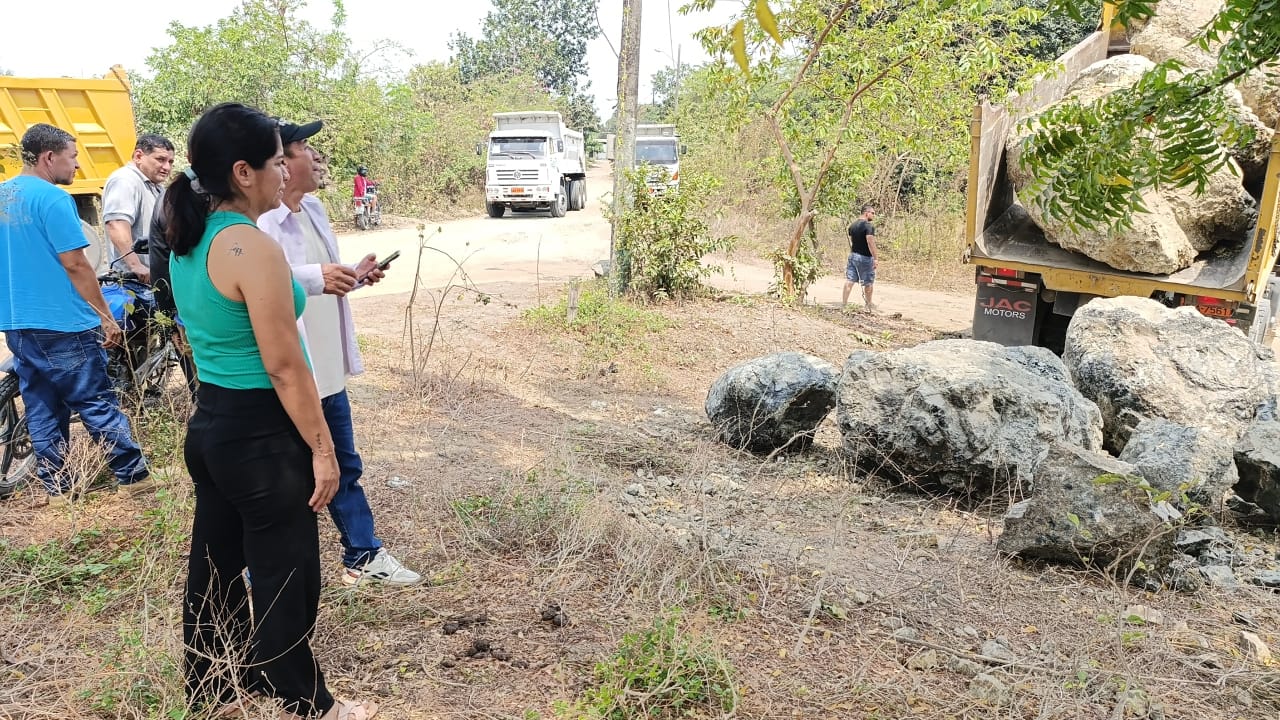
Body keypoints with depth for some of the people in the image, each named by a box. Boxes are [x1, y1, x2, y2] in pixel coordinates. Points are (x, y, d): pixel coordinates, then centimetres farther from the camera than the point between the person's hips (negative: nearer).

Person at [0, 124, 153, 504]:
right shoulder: (52, 197, -14)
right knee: (97, 403, -2)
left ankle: (57, 487, 17)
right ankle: (133, 476, 4)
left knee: (41, 409, 12)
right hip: (61, 323, -8)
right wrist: (106, 317, -11)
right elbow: (75, 264, -16)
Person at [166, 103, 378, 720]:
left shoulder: (188, 243, 6)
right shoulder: (253, 247, -22)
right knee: (284, 574, 7)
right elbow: (284, 367, -21)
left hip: (210, 424, 9)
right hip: (261, 435, -9)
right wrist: (321, 447, -14)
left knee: (215, 563, 20)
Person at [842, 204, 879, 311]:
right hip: (865, 258, -7)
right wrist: (875, 258, -21)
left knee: (849, 280, 6)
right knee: (868, 282, 8)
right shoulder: (869, 226, -16)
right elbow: (870, 243, -23)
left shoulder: (852, 225, 9)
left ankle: (843, 303, 4)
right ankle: (869, 305, 20)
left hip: (853, 255, 7)